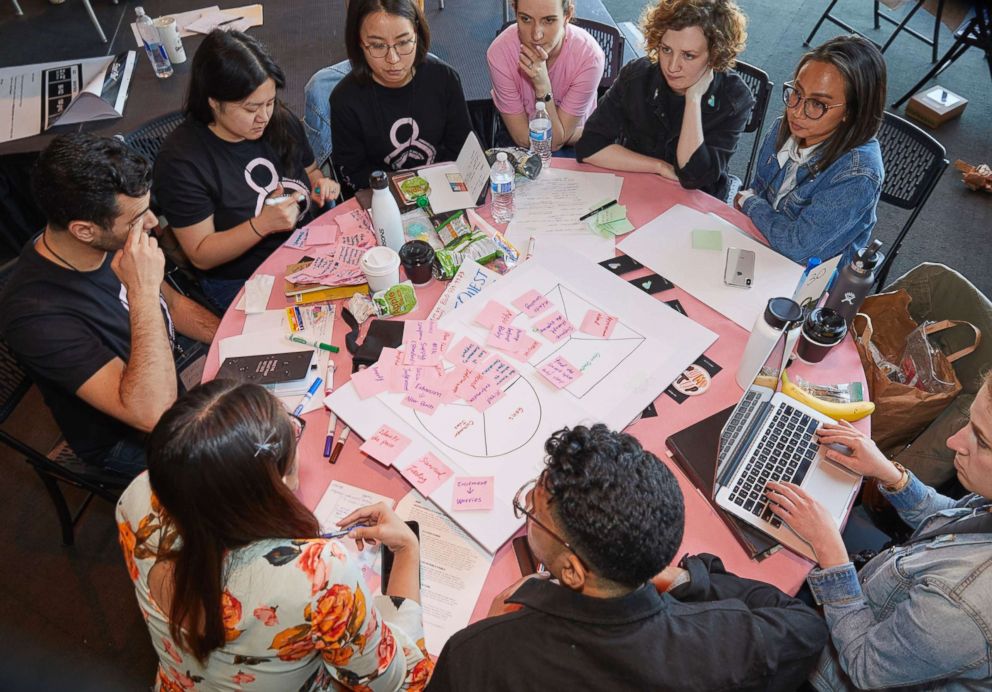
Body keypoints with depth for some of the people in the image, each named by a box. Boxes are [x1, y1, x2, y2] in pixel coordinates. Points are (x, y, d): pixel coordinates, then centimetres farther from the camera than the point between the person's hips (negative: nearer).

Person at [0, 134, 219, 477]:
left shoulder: (111, 243, -12)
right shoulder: (36, 314, -33)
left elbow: (173, 304, 7)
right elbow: (153, 413, -39)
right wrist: (143, 290, -40)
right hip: (132, 441, -7)